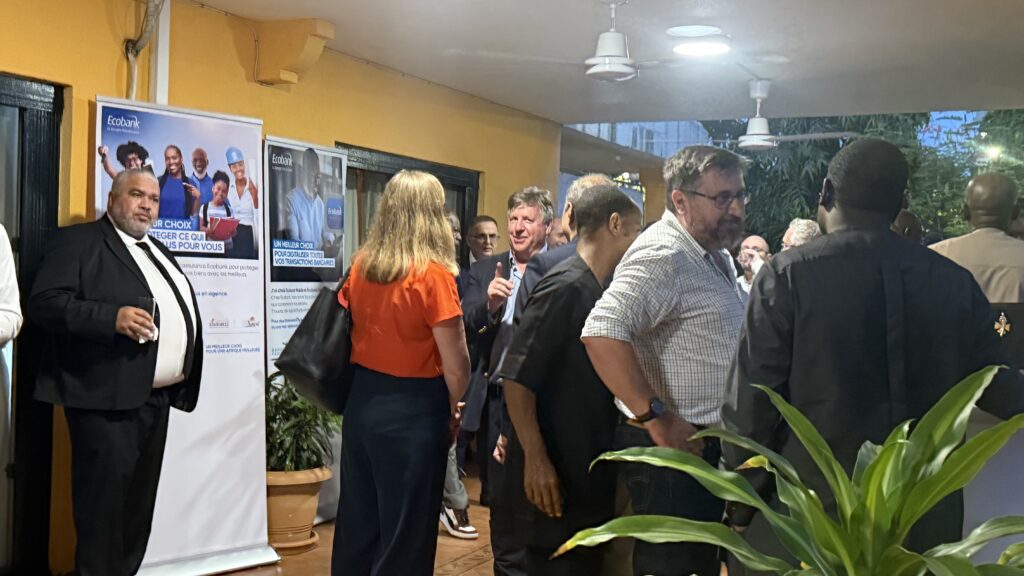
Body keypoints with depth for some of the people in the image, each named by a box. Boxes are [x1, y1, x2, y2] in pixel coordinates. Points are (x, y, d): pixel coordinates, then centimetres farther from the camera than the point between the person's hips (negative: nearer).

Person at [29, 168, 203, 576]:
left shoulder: (158, 251, 21)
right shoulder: (78, 241, -4)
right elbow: (44, 302, -15)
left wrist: (183, 383, 13)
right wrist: (112, 317, -26)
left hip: (155, 397, 8)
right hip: (106, 398, -8)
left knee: (139, 506, 13)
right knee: (104, 503, -7)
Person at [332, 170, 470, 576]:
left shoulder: (361, 265, 2)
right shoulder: (433, 273, -16)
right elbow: (455, 363, -16)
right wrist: (453, 408, 1)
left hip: (362, 400, 6)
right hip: (413, 408, -6)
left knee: (358, 518, 17)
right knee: (406, 529, 7)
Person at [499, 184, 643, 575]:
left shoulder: (600, 290, 9)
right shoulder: (566, 286, -17)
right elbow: (516, 377, -20)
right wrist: (535, 460, -21)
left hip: (590, 475, 9)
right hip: (555, 479, -9)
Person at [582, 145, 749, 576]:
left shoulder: (716, 256, 13)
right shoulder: (663, 256, -19)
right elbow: (601, 333, -32)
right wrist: (655, 419, -28)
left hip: (710, 448, 10)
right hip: (674, 445, -10)